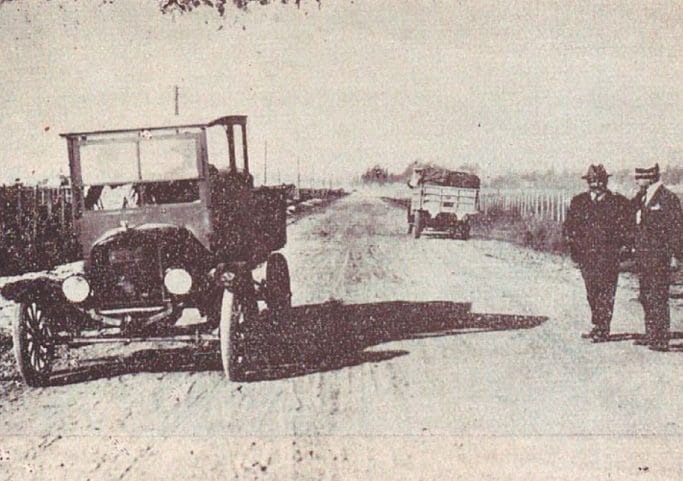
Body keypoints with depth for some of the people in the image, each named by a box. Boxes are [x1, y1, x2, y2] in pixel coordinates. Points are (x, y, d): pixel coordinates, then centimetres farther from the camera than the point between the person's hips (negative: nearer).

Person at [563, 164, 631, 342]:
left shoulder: (618, 202, 3)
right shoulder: (578, 202, 12)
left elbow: (625, 228, 2)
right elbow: (568, 226, 13)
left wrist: (615, 246, -9)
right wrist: (574, 242, -2)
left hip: (607, 255, -3)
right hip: (586, 254, 4)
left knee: (605, 292, -7)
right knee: (592, 293, 8)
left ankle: (602, 330, -3)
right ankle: (598, 327, 18)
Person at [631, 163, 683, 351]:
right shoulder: (640, 198, 13)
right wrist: (634, 250, 13)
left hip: (659, 257, -8)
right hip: (642, 256, 8)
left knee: (658, 298, -7)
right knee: (646, 297, 12)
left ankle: (661, 339, -4)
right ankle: (650, 335, 22)